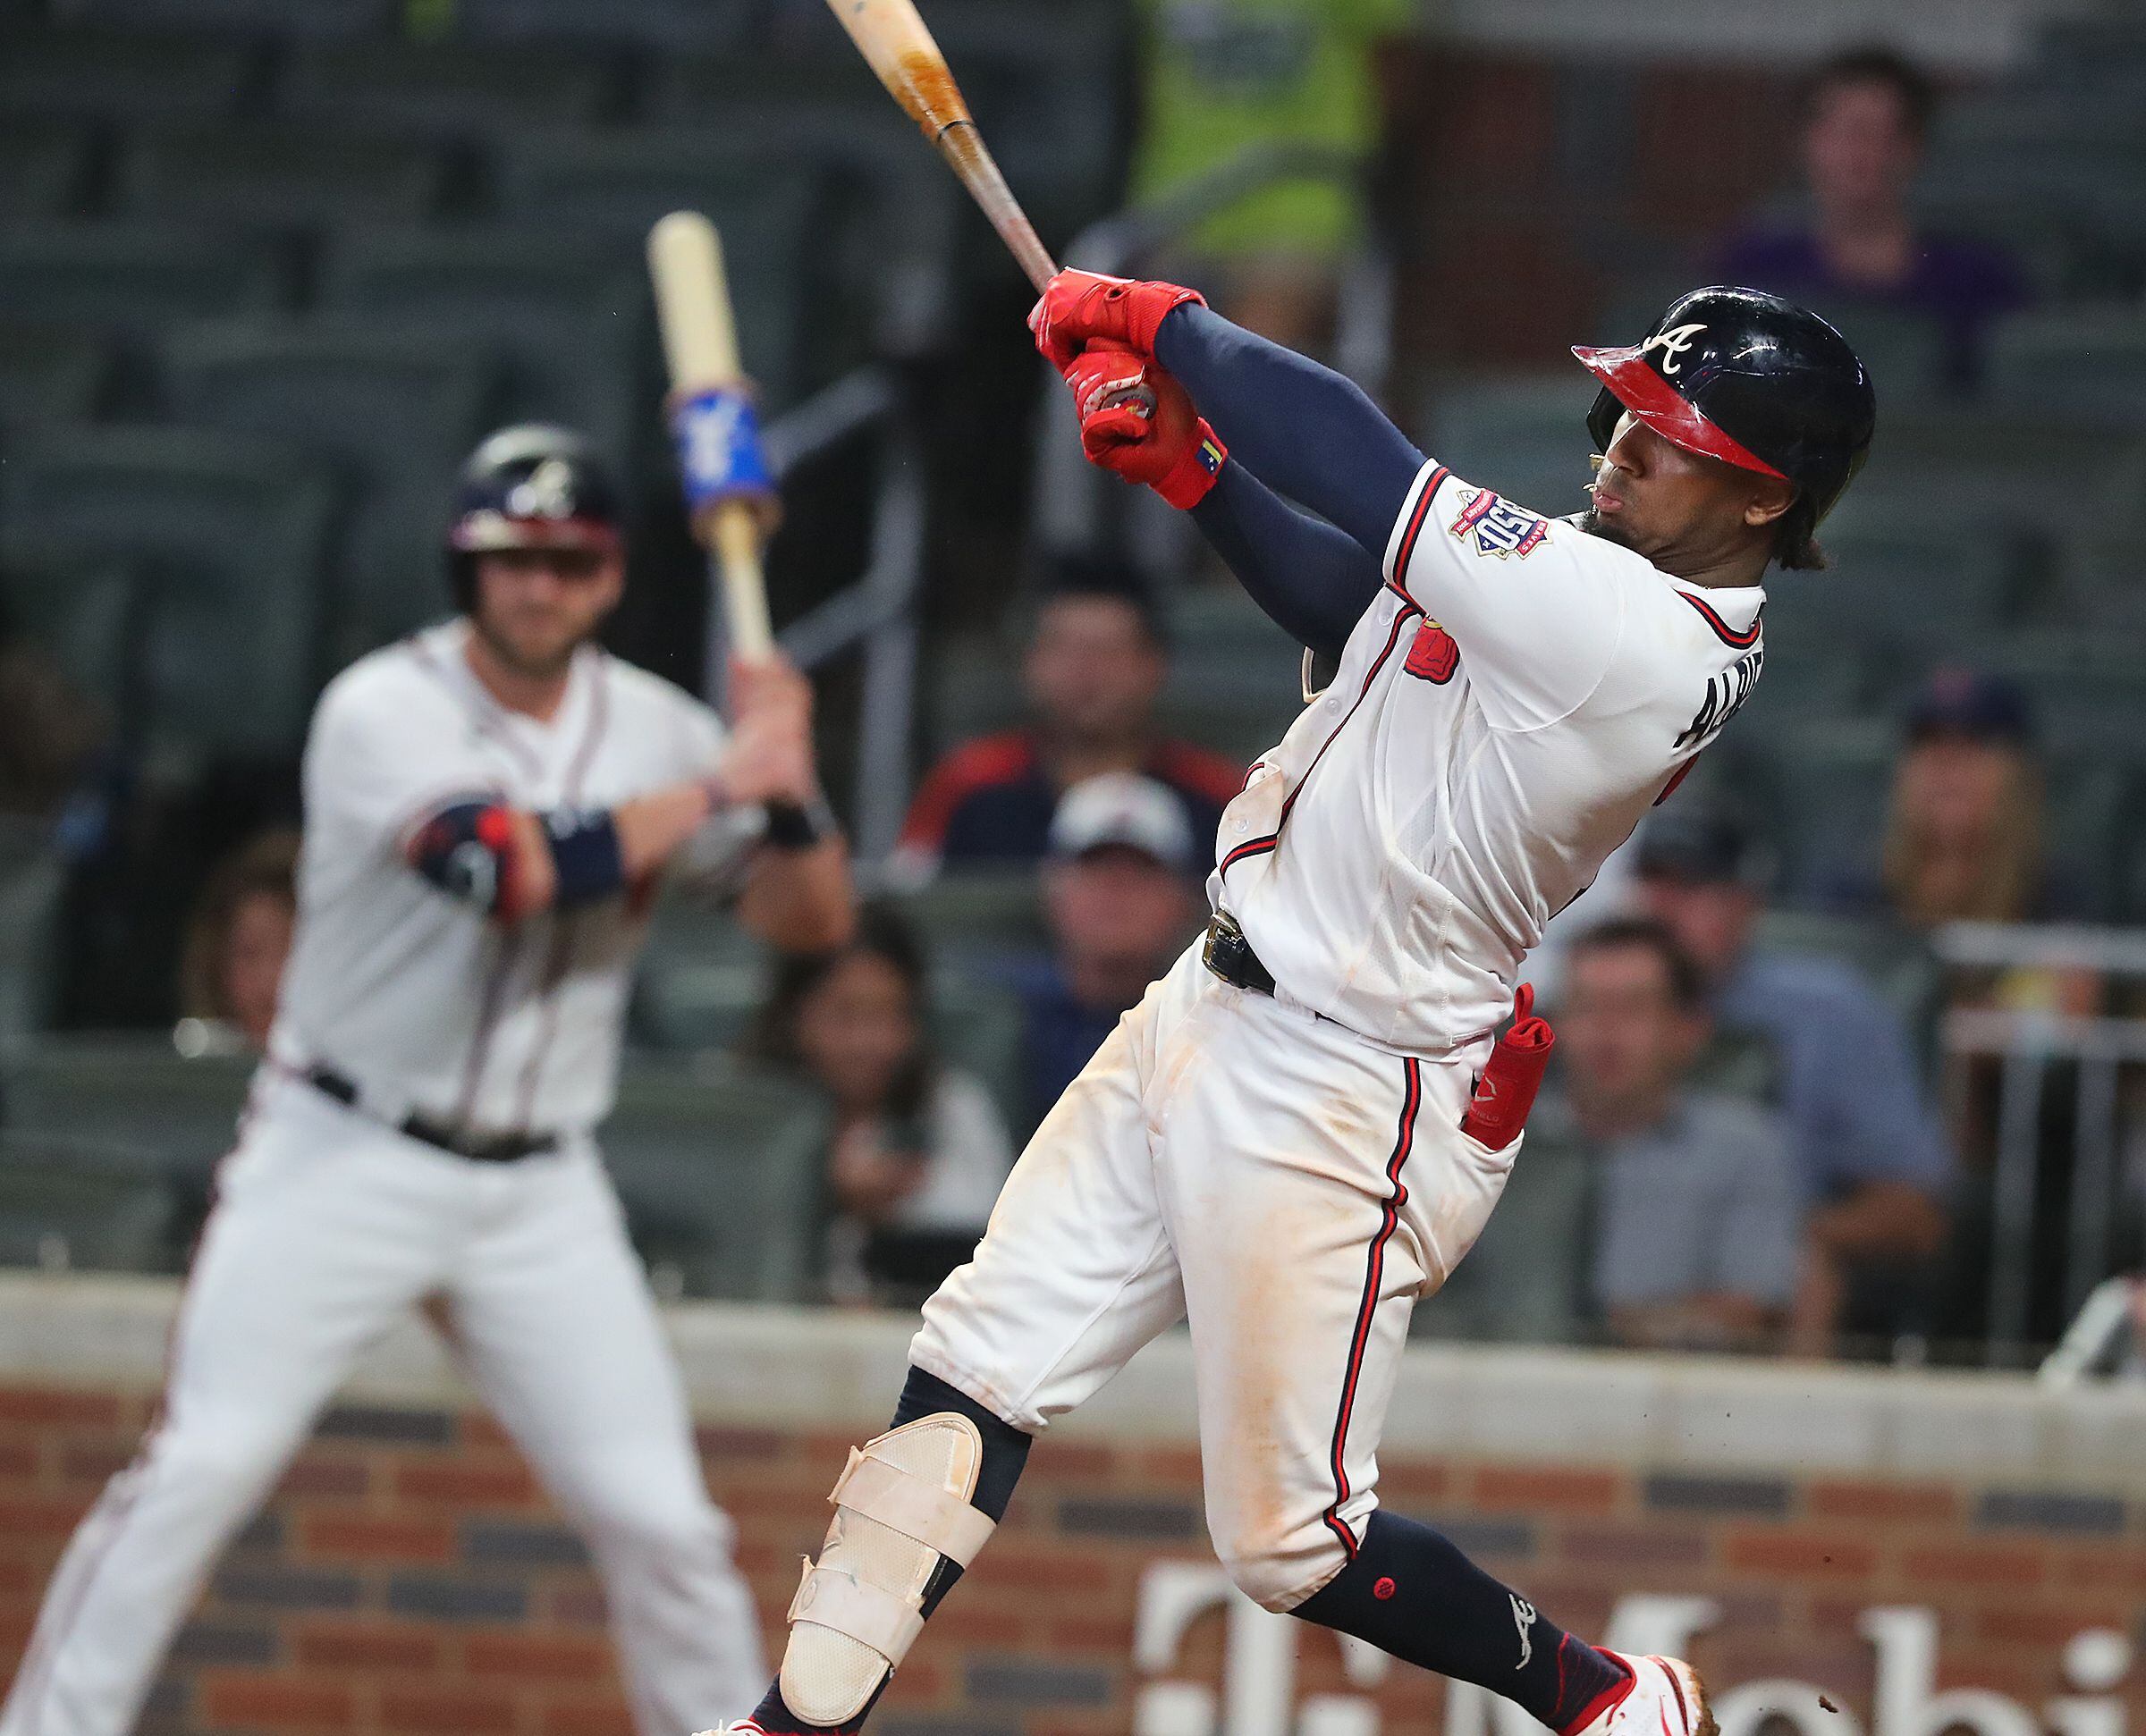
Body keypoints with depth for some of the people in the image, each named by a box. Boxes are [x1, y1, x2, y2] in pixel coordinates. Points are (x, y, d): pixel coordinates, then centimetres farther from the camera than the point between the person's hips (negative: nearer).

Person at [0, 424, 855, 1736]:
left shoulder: (655, 728, 3)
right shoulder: (385, 711, -12)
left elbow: (812, 920, 4)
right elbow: (516, 868, -27)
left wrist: (790, 791, -16)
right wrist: (716, 788, -19)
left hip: (542, 1190, 4)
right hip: (346, 1166, -4)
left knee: (659, 1515, -2)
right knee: (207, 1462, -14)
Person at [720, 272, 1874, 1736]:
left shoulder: (1638, 636, -27)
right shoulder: (1595, 582, 3)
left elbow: (1349, 459, -26)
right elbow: (1348, 598, 17)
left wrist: (1165, 321, -12)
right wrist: (1188, 462, 1)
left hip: (1342, 1108, -10)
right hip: (1209, 1018, 10)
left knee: (1293, 1546, 1)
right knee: (977, 1365, 11)